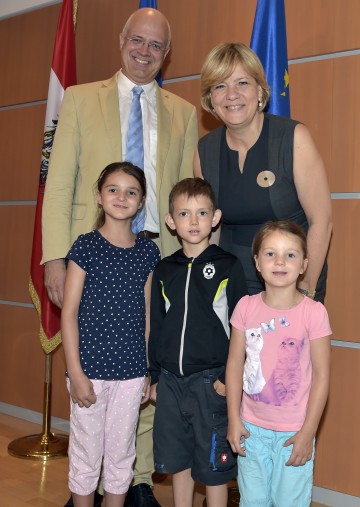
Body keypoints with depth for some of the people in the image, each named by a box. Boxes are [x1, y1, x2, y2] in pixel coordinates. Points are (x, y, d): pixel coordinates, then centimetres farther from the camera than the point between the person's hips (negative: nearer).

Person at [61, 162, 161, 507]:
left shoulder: (148, 252, 4)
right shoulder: (86, 246, -7)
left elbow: (147, 315, 8)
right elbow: (69, 313, -7)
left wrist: (151, 371, 7)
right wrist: (76, 373, -11)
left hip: (131, 371, 3)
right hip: (90, 368, -3)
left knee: (122, 454, 16)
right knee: (86, 454, 10)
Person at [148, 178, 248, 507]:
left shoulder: (228, 267, -5)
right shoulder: (164, 270, 7)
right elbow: (155, 327, 11)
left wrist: (229, 377, -10)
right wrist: (155, 376, 10)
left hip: (211, 381, -4)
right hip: (171, 381, 4)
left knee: (213, 465, 7)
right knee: (178, 462, 16)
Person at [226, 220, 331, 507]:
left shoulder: (313, 312, -13)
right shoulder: (246, 307, -5)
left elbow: (321, 376, -10)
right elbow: (235, 364, 1)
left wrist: (308, 432, -10)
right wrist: (234, 419, -1)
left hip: (294, 431, -2)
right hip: (252, 428, 3)